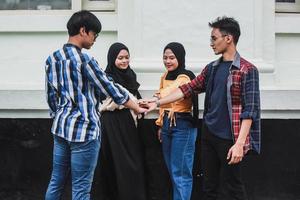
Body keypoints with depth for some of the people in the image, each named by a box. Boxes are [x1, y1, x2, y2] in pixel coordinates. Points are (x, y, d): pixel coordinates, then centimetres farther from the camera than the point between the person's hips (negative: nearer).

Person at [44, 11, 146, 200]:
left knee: (56, 182, 13)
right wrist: (138, 108, 5)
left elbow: (51, 97, 13)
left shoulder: (52, 59, 7)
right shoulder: (84, 60, -14)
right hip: (84, 130, -7)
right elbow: (111, 90, -7)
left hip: (61, 128, 8)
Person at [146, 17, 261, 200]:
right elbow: (189, 88, 15)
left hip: (229, 139, -7)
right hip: (208, 135, 7)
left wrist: (239, 143, -21)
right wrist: (158, 103, 9)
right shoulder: (211, 68, 12)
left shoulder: (247, 70, -10)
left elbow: (250, 109, -14)